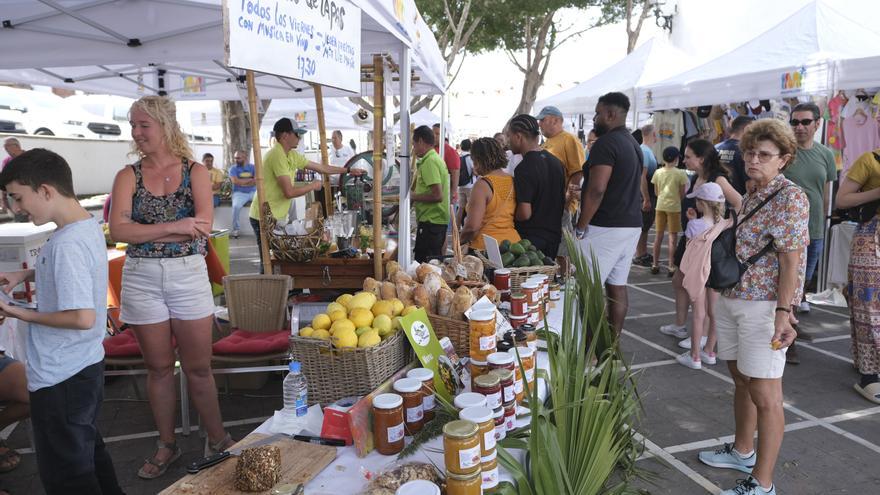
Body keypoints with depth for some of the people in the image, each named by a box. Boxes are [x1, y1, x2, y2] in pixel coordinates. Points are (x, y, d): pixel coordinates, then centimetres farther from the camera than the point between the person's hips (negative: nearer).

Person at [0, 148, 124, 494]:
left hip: (59, 378, -9)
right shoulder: (88, 226, 3)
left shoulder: (67, 243, -25)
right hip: (86, 364, 9)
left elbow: (82, 317, -29)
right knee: (89, 449, 23)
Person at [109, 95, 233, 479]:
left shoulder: (195, 172, 1)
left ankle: (216, 438, 23)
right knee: (158, 367, 12)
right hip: (141, 278, 2)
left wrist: (144, 231, -13)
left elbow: (204, 225, -13)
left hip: (188, 274, -1)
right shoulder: (128, 176, 4)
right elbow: (118, 230, -11)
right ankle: (166, 445, 29)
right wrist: (173, 227, -18)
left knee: (198, 367, 5)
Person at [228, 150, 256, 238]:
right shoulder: (233, 169, 4)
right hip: (239, 193, -2)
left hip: (253, 192, 2)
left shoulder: (253, 167, 8)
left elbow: (257, 181, -7)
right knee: (236, 206, -32)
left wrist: (242, 182, -11)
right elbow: (235, 181, -13)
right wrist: (251, 179, -6)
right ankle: (236, 229, -19)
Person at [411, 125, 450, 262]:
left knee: (423, 263, -6)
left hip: (431, 222, -10)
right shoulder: (435, 158, 15)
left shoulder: (429, 162, -16)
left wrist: (413, 197, -13)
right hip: (436, 220, 10)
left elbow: (437, 195, -23)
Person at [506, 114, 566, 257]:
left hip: (530, 240, -8)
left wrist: (509, 218, -4)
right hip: (554, 236, 8)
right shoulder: (556, 161, 6)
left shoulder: (524, 169, -20)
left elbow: (525, 213, -22)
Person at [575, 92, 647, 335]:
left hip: (605, 228, -9)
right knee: (617, 287, 12)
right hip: (632, 225, 9)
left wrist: (581, 228, -15)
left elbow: (596, 190, -21)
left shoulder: (606, 143, -14)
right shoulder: (634, 144, 16)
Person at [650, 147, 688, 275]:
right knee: (673, 236, 2)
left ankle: (655, 264, 16)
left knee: (659, 235, 11)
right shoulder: (680, 173, -9)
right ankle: (670, 266, 2)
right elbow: (682, 194, -5)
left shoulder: (658, 172, 1)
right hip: (674, 207, -4)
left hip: (660, 206, 4)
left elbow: (656, 192, 6)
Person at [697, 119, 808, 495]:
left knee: (765, 395, -1)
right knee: (741, 381, 20)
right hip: (731, 299, 9)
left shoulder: (790, 197, -11)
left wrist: (783, 312, -22)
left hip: (763, 307, -9)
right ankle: (742, 451, 38)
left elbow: (791, 261, -16)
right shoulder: (750, 196, 13)